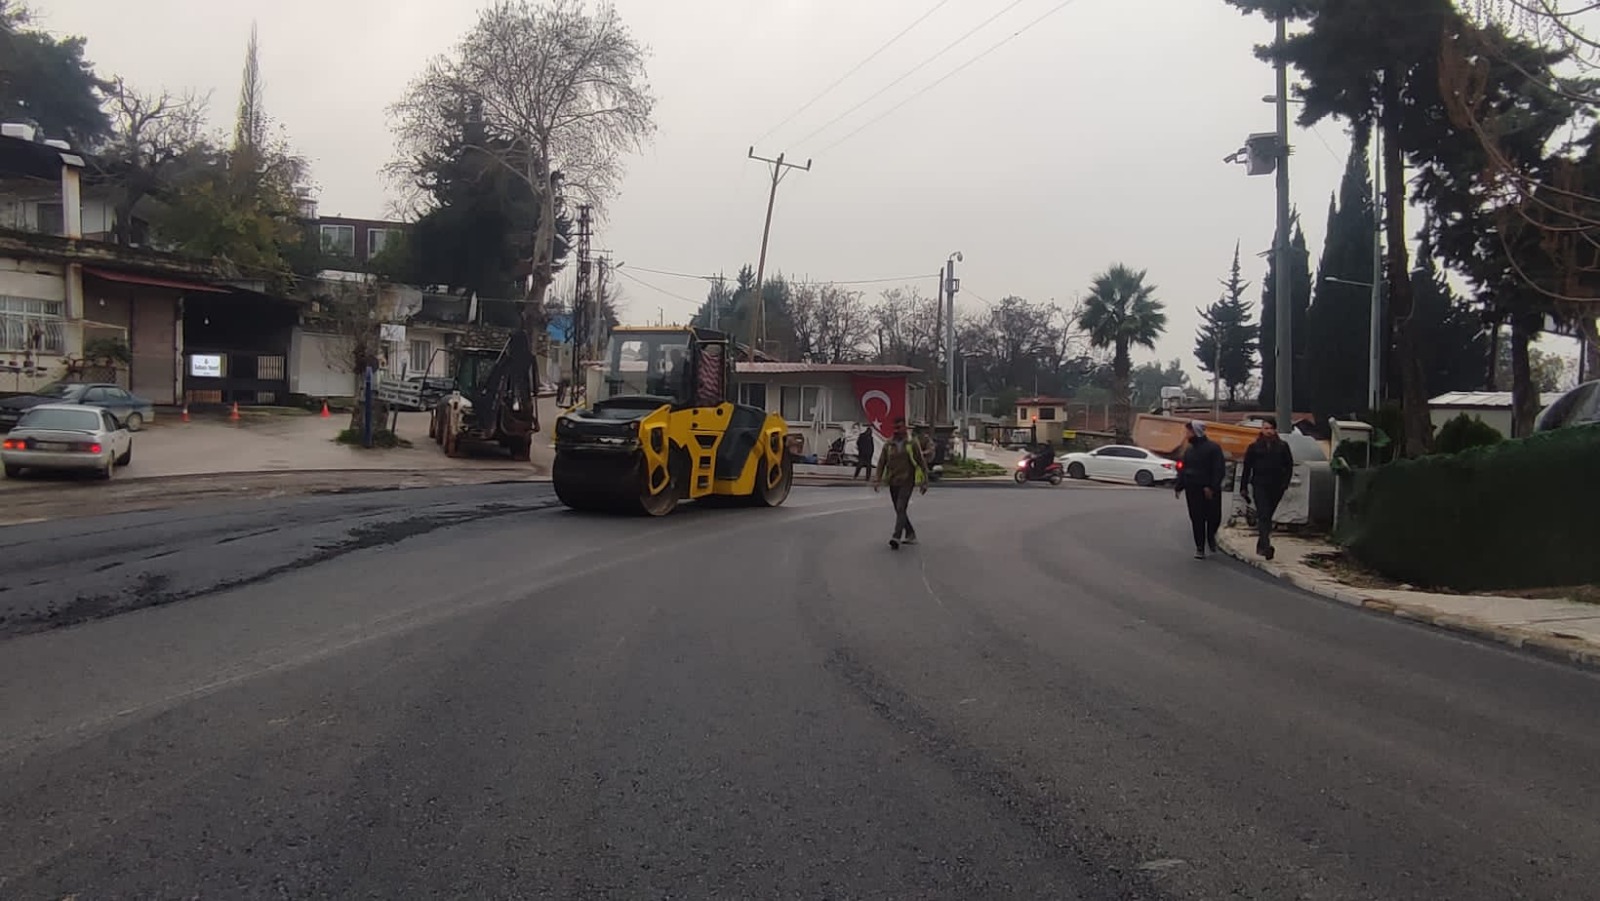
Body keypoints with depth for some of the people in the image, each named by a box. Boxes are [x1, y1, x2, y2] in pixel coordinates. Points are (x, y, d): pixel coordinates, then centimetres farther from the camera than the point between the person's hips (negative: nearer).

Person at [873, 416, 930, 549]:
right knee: (899, 511, 13)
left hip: (907, 482, -5)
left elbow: (922, 462, 1)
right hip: (893, 482, 5)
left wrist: (924, 482, -2)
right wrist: (878, 480, -5)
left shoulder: (912, 443, -2)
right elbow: (881, 462, 6)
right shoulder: (888, 445, 6)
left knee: (901, 509, -18)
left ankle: (896, 537, -26)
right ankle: (911, 534, 28)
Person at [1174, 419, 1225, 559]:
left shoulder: (1213, 447, -7)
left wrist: (1212, 487, -18)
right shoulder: (1189, 450, 11)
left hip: (1210, 491, -4)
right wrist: (1178, 486, 3)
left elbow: (1219, 469, -10)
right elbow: (1183, 470, 15)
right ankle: (1200, 548, 9)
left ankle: (1211, 536, 29)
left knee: (1214, 517, -2)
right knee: (1197, 519, 2)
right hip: (1193, 490, 4)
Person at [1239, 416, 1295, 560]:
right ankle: (1266, 546, -24)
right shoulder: (1254, 447, 3)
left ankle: (1261, 545, 24)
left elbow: (1289, 466, 10)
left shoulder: (1282, 446, 7)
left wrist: (1285, 482, -3)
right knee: (1263, 515, -15)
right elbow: (1247, 467, 5)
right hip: (1260, 486, -2)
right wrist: (1243, 487, 2)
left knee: (1268, 516, 11)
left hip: (1276, 487, 2)